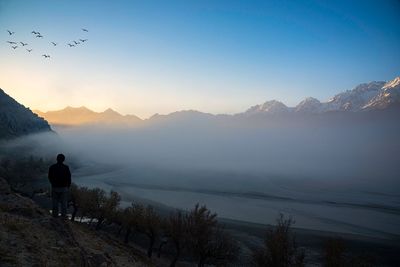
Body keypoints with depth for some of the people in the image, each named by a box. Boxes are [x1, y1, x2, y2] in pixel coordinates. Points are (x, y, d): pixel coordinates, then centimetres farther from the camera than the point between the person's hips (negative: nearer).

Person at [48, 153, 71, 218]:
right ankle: (63, 215, 10)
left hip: (55, 187, 1)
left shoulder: (52, 167, -5)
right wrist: (68, 186, 12)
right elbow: (69, 178, -5)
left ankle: (55, 214, 17)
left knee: (55, 202, 13)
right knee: (64, 202, 8)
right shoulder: (66, 167, -10)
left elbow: (50, 177, 5)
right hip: (64, 188, -1)